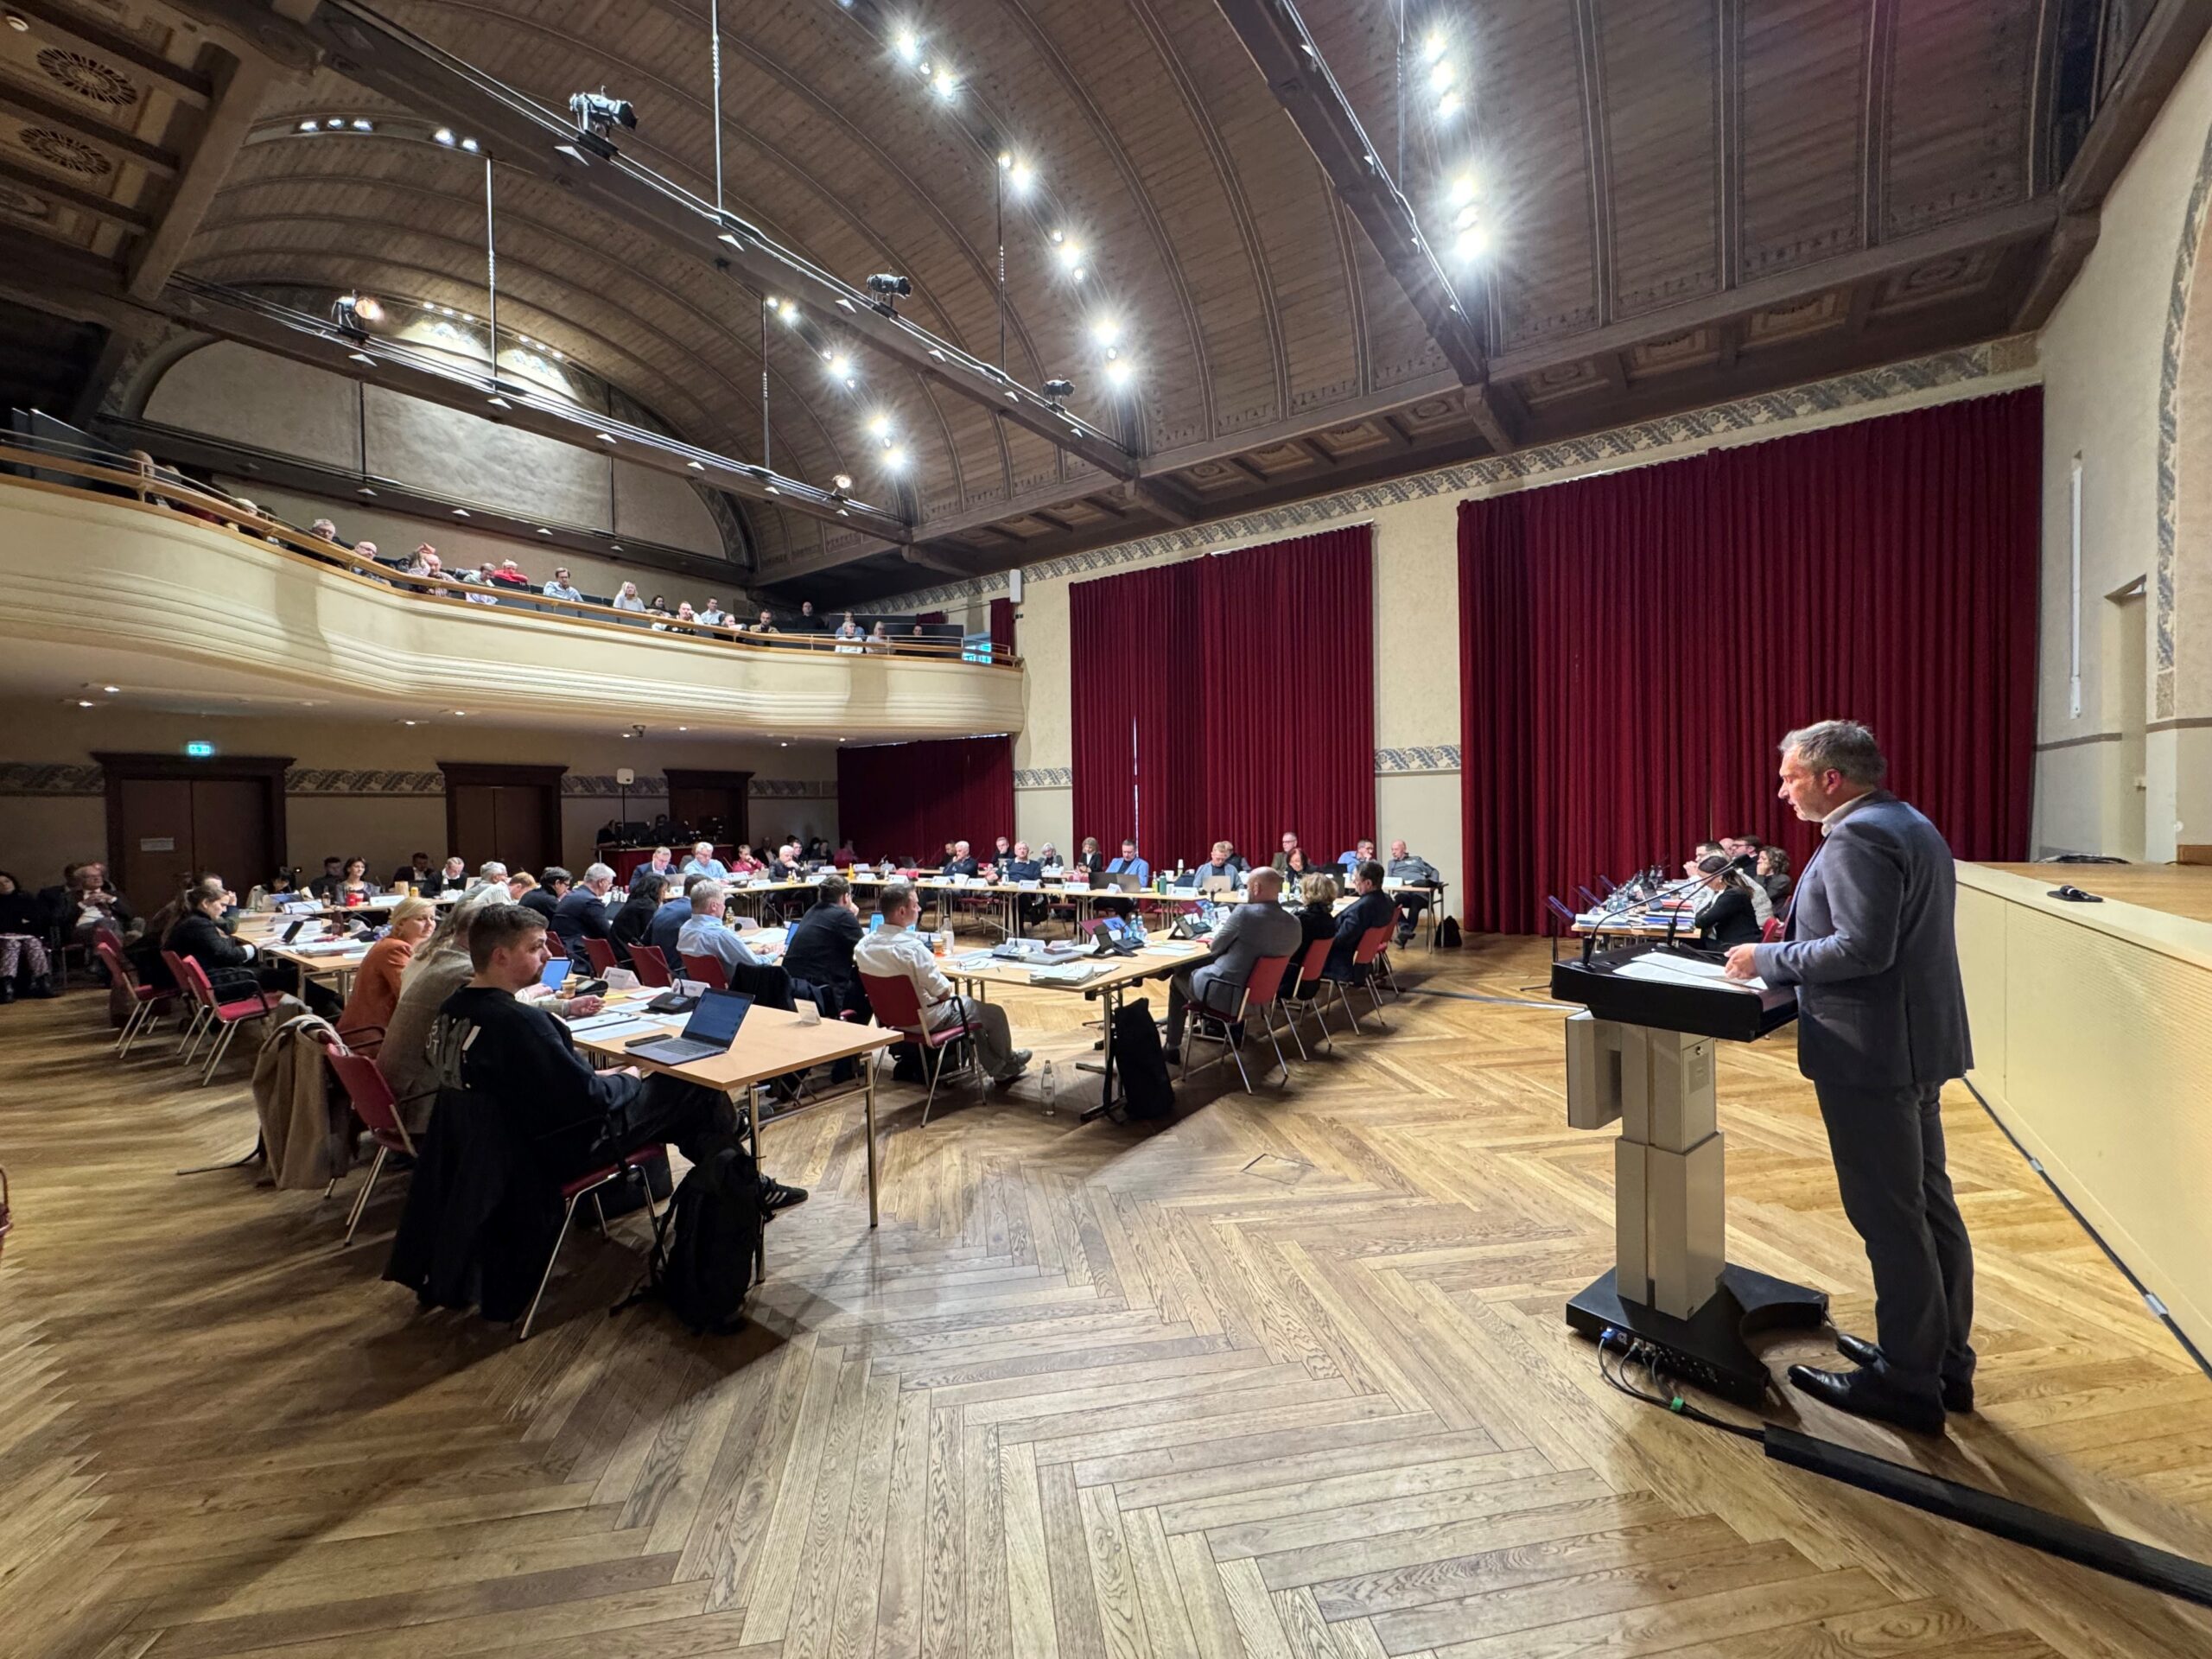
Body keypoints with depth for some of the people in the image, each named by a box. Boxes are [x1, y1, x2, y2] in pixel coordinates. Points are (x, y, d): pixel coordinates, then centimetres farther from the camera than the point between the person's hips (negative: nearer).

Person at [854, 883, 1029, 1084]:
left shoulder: (863, 945, -10)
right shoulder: (912, 947, -33)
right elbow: (944, 993, -26)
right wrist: (946, 981, -4)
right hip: (927, 1020, -8)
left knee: (970, 1005, 29)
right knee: (995, 1013, 14)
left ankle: (997, 1069, 39)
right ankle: (1007, 1064, 42)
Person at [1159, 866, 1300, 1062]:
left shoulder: (1245, 912, -23)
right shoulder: (1294, 923, -5)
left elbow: (1215, 948, -9)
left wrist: (1215, 939, 14)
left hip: (1227, 994, -6)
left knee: (1179, 978, 22)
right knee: (1203, 965, 31)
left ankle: (1171, 1047, 30)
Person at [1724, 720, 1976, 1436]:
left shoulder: (1856, 837, -18)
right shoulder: (1909, 825, 15)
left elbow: (1864, 947, -25)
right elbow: (1889, 934, 17)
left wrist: (1770, 960, -15)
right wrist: (1798, 935, 12)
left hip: (1872, 1054, -10)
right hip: (1918, 1044, 10)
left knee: (1888, 1217, 1)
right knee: (1928, 1202, 18)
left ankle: (1908, 1382, 14)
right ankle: (1943, 1359, 32)